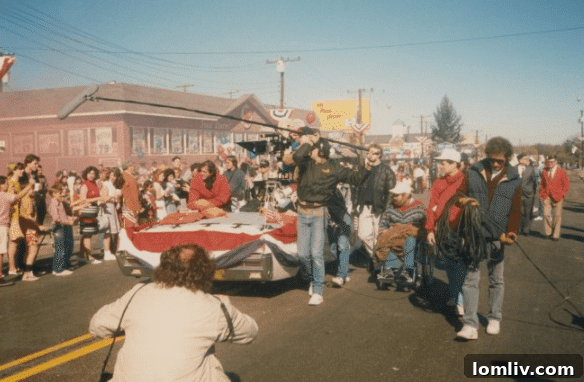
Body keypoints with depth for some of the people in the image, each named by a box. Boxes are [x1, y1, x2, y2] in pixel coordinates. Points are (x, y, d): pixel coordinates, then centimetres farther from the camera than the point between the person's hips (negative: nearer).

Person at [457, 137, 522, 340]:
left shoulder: (513, 180, 2)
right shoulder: (473, 173, 0)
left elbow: (515, 210, 0)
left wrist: (511, 232, -15)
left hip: (497, 238, 1)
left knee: (496, 280, 13)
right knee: (471, 279, -1)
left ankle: (495, 319, 29)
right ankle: (470, 325, 2)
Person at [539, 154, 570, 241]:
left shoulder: (561, 171, -1)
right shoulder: (544, 171, 7)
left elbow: (566, 185, 1)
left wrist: (562, 195, -7)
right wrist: (542, 193, 5)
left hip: (557, 197, -3)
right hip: (547, 197, 3)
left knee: (557, 215, 2)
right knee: (546, 214, -4)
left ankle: (556, 235, 11)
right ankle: (549, 231, 14)